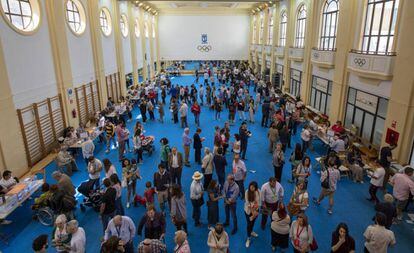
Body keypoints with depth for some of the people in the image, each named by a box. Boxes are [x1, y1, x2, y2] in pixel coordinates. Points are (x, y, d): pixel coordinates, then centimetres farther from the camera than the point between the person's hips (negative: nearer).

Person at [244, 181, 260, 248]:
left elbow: (258, 201, -12)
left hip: (255, 209, 3)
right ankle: (248, 238, 20)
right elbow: (247, 202, -19)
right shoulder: (247, 192, -23)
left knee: (253, 221, 24)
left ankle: (251, 231, 52)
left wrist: (255, 210, -17)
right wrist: (252, 210, -20)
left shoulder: (258, 191, -18)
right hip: (248, 210, -3)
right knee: (249, 223, 4)